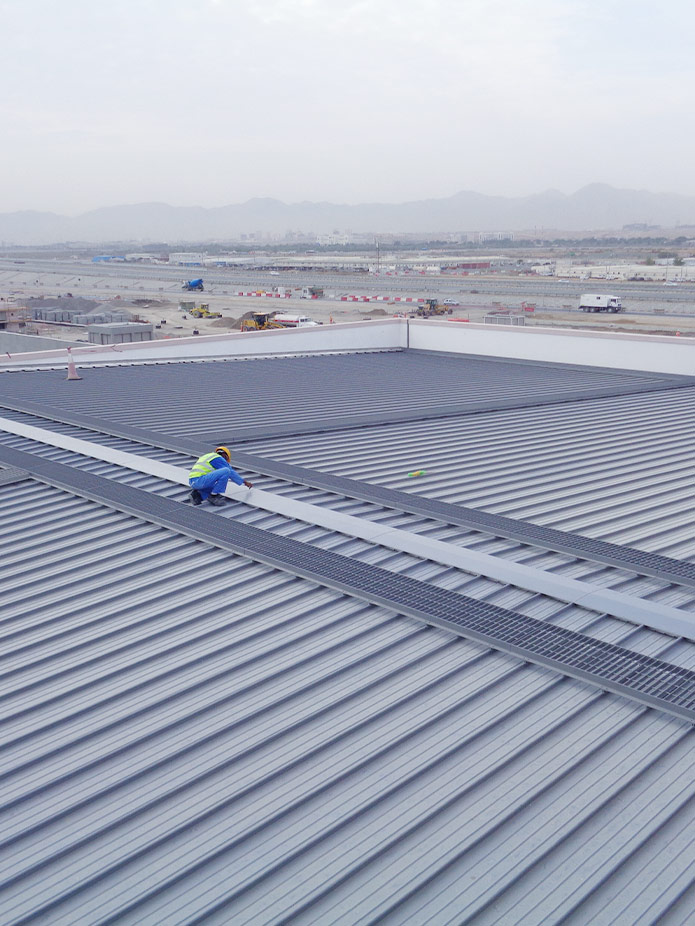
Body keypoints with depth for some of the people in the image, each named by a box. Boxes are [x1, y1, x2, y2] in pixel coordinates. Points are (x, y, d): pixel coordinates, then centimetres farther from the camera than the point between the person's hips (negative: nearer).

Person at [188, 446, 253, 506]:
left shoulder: (208, 456, 30)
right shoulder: (218, 459, 2)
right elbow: (231, 473, 2)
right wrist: (244, 482, 11)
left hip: (192, 482, 10)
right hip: (200, 480, -10)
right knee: (226, 471, -15)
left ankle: (198, 495, 5)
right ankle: (214, 496, -8)